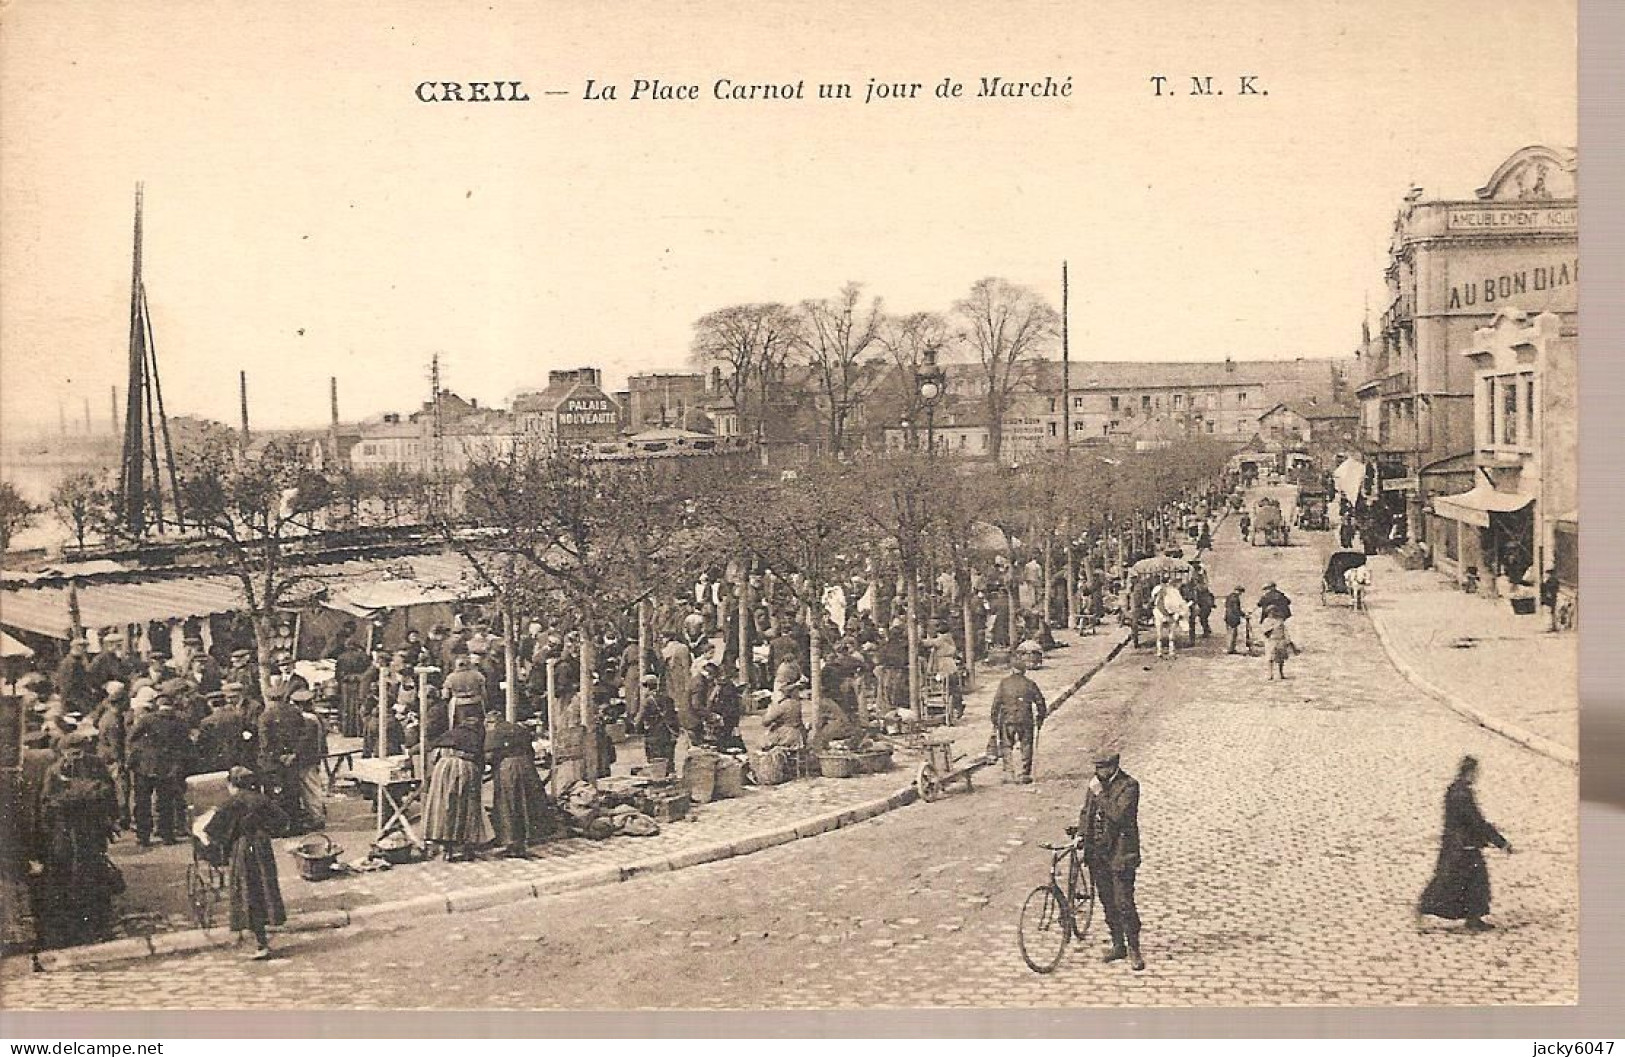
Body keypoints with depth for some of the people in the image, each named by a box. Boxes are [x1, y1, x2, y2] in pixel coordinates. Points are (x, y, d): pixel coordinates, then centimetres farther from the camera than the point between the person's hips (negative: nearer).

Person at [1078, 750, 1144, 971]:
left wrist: (1100, 794, -23)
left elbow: (1119, 815, -24)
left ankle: (1133, 950, 6)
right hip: (1096, 851, 7)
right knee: (1107, 903, 13)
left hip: (1120, 853, -7)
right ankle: (1118, 945, 25)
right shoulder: (1097, 783, 9)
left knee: (1124, 904, -6)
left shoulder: (1129, 786, -12)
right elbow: (1086, 811, 20)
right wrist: (1081, 834, 8)